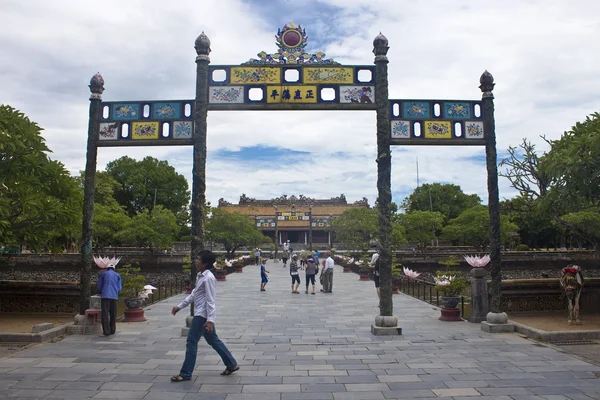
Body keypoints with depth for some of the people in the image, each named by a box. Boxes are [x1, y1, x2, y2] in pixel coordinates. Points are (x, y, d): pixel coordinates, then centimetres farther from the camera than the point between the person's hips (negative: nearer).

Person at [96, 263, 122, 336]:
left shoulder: (103, 274, 10)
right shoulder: (117, 275, 15)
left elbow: (99, 286, 13)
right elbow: (119, 288, 11)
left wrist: (99, 292, 33)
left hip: (105, 296, -2)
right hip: (114, 296, 2)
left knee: (105, 314, -3)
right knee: (113, 314, 12)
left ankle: (106, 331, -9)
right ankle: (112, 330, 15)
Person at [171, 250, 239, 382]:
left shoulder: (208, 278, -19)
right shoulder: (200, 276, 11)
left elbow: (210, 300, -21)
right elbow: (194, 294, 20)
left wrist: (210, 320, -24)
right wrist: (180, 306, 20)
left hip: (203, 315, -10)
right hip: (200, 314, 10)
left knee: (191, 342, -2)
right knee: (213, 340, 16)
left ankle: (185, 374, 9)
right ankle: (232, 364, 25)